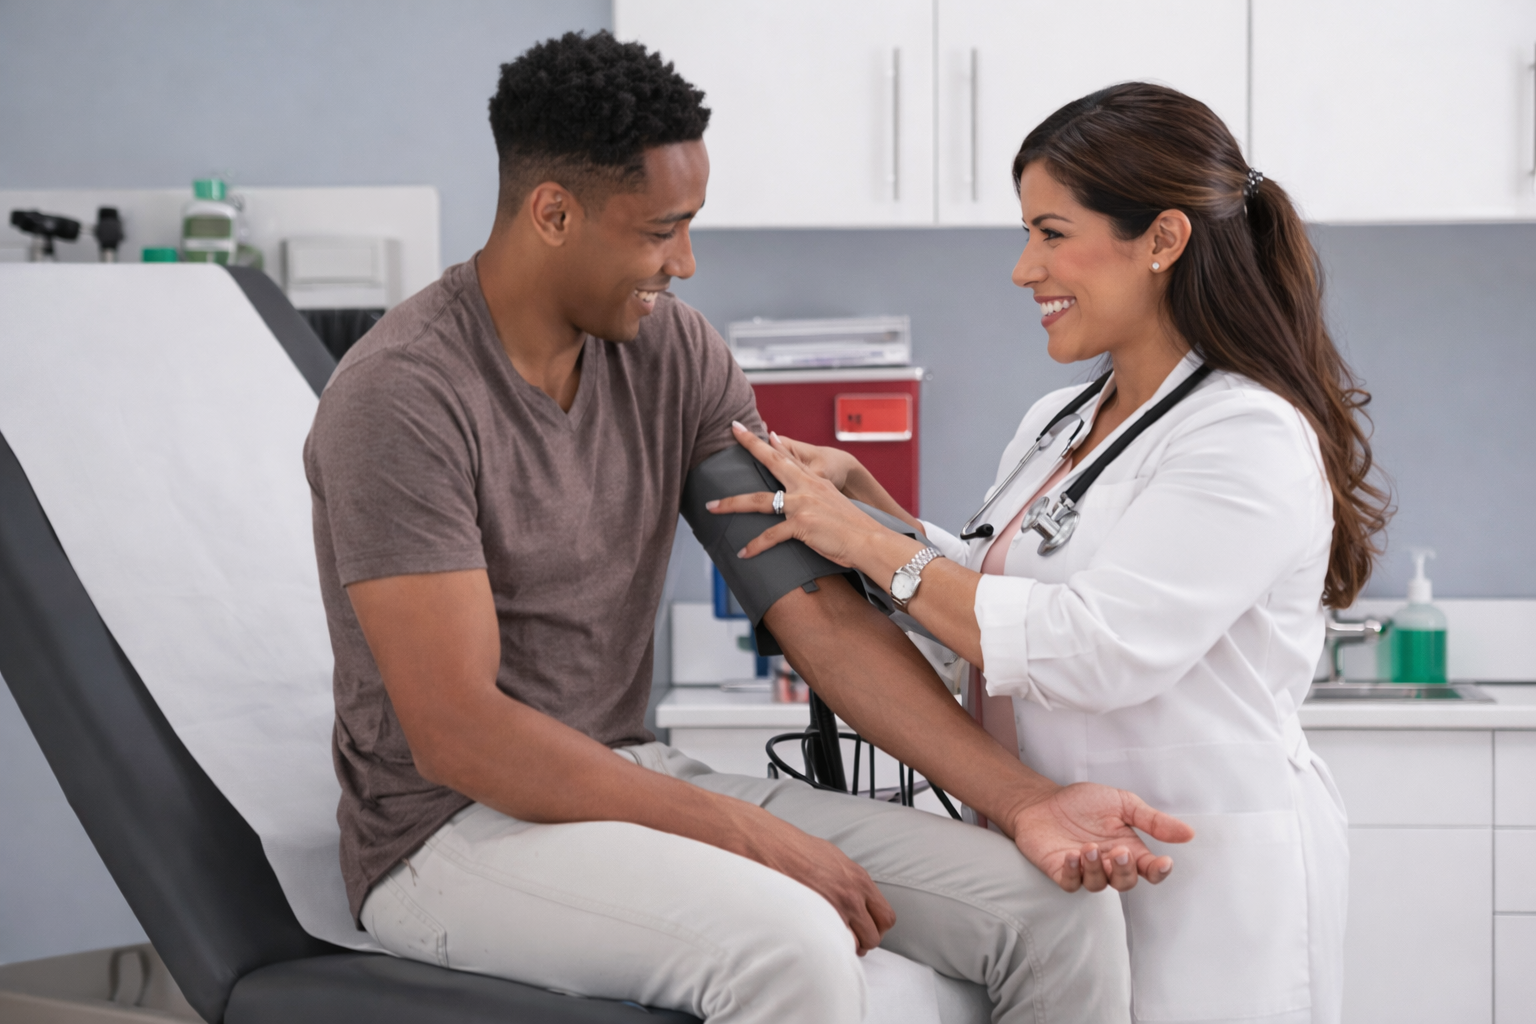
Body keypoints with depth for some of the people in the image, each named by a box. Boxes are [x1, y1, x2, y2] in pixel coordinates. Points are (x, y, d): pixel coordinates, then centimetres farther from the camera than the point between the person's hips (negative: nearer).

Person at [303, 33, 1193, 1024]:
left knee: (1067, 914, -10)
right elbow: (456, 735, -21)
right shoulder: (406, 395, -18)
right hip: (457, 830, -6)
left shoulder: (677, 354, 3)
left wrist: (1024, 796, -12)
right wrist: (752, 838, -23)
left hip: (635, 782, 7)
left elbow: (818, 607, 0)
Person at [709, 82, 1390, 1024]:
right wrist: (863, 495, 6)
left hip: (1202, 890, -8)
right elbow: (982, 606, 20)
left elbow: (1093, 652, -24)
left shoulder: (1249, 441, -16)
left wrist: (866, 543, -18)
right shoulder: (1056, 424, 11)